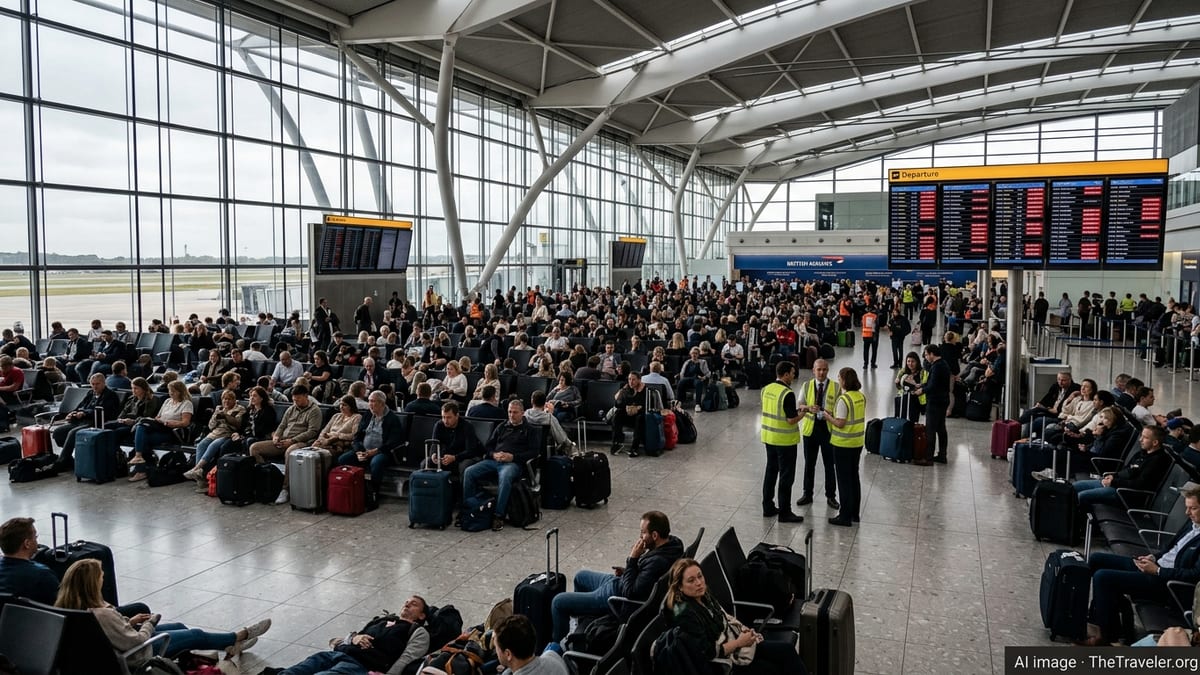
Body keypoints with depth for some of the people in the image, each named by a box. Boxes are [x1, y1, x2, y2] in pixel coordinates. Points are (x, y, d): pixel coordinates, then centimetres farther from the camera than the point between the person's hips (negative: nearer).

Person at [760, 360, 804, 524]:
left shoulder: (766, 389, 2)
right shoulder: (788, 394, -21)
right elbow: (791, 420, -21)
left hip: (769, 437, 7)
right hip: (785, 441, -7)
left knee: (771, 472, 16)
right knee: (786, 476, 2)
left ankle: (768, 507, 24)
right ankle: (784, 513, 8)